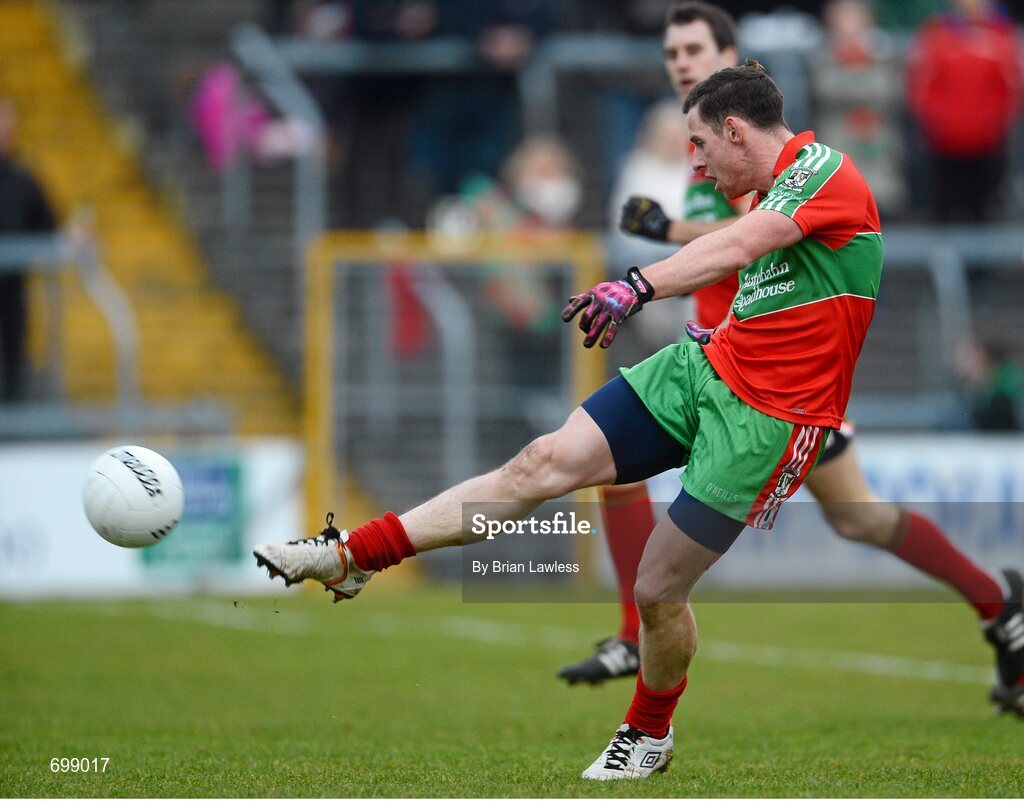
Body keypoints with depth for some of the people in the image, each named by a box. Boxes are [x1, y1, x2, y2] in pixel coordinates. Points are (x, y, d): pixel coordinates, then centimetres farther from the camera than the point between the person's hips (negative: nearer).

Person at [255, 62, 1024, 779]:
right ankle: (352, 557, -7)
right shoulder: (774, 190, 13)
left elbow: (736, 248, -32)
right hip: (706, 369, 8)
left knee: (659, 590, -4)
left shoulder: (824, 171, -16)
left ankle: (650, 734, 24)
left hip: (767, 420, -8)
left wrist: (640, 284, -43)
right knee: (545, 464, -5)